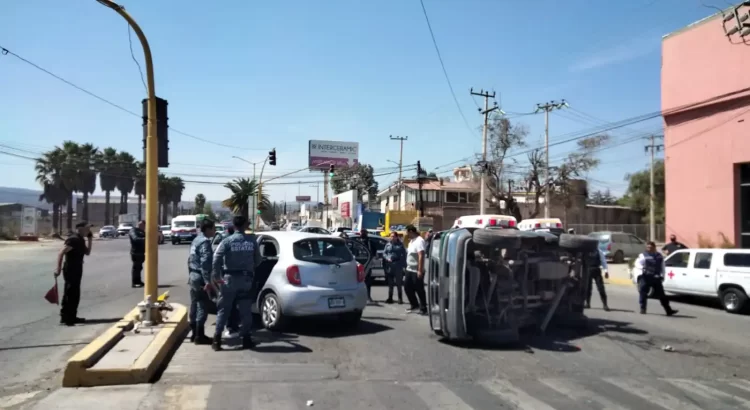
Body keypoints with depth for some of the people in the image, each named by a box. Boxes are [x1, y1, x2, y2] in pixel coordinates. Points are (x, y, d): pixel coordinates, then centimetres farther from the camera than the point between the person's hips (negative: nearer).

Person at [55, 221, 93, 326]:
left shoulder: (80, 240, 12)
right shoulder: (73, 239, -18)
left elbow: (87, 253, 20)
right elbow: (61, 253, -23)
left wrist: (89, 240, 11)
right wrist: (58, 268, -27)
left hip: (77, 270, 10)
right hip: (70, 270, -10)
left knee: (75, 295, 14)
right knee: (69, 295, -5)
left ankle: (72, 317, 21)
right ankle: (65, 318, 1)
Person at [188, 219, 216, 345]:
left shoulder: (196, 240, 15)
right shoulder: (205, 242, -16)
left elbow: (190, 259, 20)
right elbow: (205, 263, -23)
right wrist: (208, 281, -25)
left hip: (193, 276, 10)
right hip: (200, 278, -10)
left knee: (194, 305, 14)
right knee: (202, 307, -6)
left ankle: (194, 333, 21)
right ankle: (199, 336, -3)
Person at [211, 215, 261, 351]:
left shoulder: (228, 240, -5)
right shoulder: (252, 240, 1)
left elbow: (217, 258, -15)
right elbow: (257, 259, 5)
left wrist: (217, 276, -8)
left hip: (230, 278, -1)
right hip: (246, 278, 1)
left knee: (224, 309, 6)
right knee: (245, 310, 9)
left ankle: (217, 339, 4)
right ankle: (246, 339, 11)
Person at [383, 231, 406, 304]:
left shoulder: (400, 244, 3)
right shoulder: (388, 245, 11)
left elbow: (404, 255, 1)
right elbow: (384, 253, 9)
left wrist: (403, 264, -8)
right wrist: (387, 258, -10)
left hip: (398, 266, -3)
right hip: (389, 266, 3)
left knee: (398, 282, -2)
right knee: (390, 283, 9)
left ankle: (400, 298, 5)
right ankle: (390, 298, 17)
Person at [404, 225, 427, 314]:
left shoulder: (419, 241, -17)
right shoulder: (412, 240, 13)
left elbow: (421, 256, -23)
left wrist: (420, 270, -26)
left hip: (416, 271, -10)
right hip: (409, 269, 10)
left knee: (419, 290, -1)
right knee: (407, 288, 14)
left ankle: (423, 309, 10)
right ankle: (415, 305, 27)